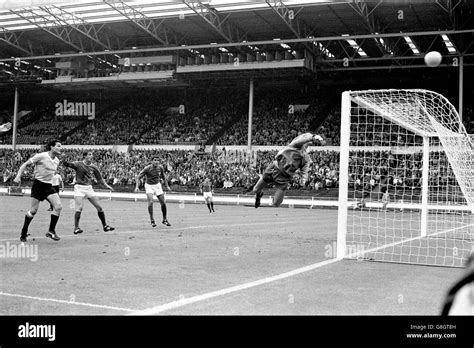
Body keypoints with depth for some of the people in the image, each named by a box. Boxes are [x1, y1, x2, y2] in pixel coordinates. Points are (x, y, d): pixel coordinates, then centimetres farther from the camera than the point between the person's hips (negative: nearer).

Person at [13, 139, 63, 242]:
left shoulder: (57, 161, 8)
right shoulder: (41, 156, -13)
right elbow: (25, 164, -7)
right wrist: (18, 176, -16)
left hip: (49, 186, 6)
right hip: (38, 184, -6)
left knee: (58, 206, -12)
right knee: (33, 210, -2)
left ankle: (51, 231, -2)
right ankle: (24, 232, 18)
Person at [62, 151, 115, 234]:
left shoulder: (93, 167, 5)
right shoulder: (78, 164, -8)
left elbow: (100, 178, 14)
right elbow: (67, 164, -20)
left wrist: (106, 185, 6)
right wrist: (65, 161, -42)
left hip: (89, 188, 5)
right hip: (79, 188, -5)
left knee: (99, 207, 4)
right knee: (79, 208, -16)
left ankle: (105, 226, 17)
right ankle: (76, 228, -3)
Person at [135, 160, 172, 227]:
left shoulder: (160, 167, -11)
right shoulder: (147, 168, -22)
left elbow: (163, 176, 10)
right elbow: (138, 177, -13)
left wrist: (167, 186, 12)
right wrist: (137, 187, -25)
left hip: (157, 185, 3)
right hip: (149, 186, -3)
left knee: (163, 203, 0)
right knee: (150, 202, -20)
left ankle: (164, 220, 19)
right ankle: (152, 220, -4)